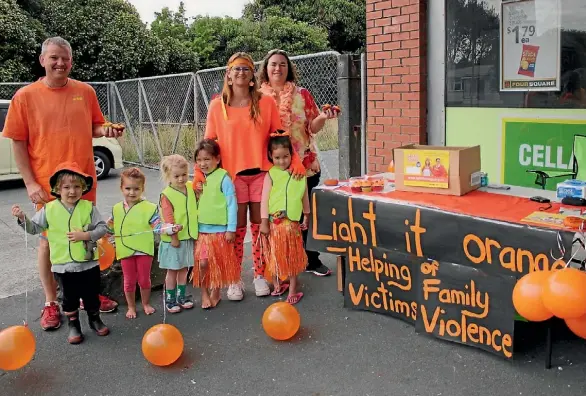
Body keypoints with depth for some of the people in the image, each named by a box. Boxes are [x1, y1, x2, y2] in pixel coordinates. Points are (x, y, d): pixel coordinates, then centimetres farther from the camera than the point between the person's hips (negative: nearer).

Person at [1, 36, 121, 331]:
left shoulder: (85, 91, 3)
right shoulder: (26, 96, -5)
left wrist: (106, 131, -9)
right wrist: (30, 183, -10)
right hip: (47, 184, -2)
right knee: (49, 241, 7)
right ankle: (50, 303, 22)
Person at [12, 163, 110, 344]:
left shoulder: (88, 208, -6)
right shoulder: (49, 209, -4)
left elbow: (102, 228, -7)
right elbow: (34, 228, 3)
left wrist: (85, 235, -20)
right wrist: (22, 218, -13)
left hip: (88, 263, 0)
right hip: (63, 265, 0)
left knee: (91, 294, 15)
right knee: (69, 298, 13)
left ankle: (95, 319, 36)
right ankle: (73, 325, 30)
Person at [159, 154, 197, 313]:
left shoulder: (191, 188, 2)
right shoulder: (166, 195, -14)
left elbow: (195, 209, 12)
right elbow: (168, 218, -14)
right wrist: (173, 236, -14)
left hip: (188, 237, 5)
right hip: (173, 239, -5)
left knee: (184, 269, 16)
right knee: (172, 270, 6)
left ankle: (181, 296, 29)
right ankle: (170, 300, 19)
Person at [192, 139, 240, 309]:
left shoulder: (223, 178, -11)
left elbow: (232, 204, -11)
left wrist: (231, 229, -12)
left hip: (220, 230, -4)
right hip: (201, 230, 4)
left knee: (219, 263, 9)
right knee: (202, 263, -3)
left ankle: (215, 292, 27)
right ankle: (204, 294, 14)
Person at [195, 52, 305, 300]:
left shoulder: (266, 103, 2)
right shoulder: (217, 106, 2)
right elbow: (208, 143, 3)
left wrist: (295, 161, -8)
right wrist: (199, 174, -6)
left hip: (261, 173, 1)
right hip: (232, 175, -1)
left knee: (260, 225, 7)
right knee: (237, 228, 4)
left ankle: (260, 276, 21)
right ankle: (234, 280, 15)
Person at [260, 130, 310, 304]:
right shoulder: (270, 175, -4)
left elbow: (305, 196, 6)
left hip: (293, 221, 2)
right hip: (275, 222, -2)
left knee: (293, 255, 12)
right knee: (275, 254, 9)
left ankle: (293, 289, 21)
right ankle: (277, 284, 21)